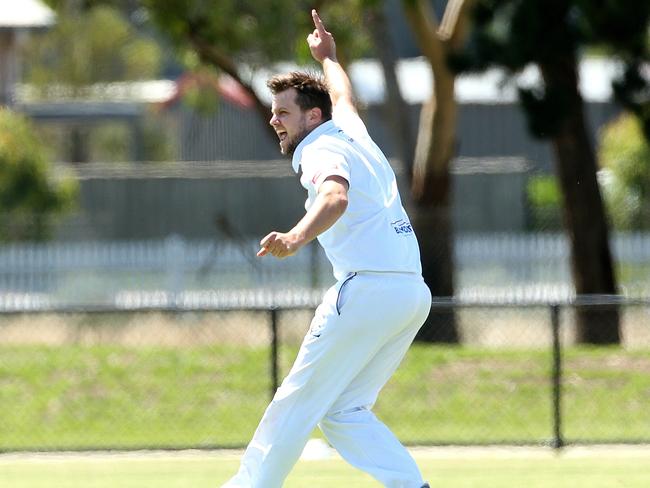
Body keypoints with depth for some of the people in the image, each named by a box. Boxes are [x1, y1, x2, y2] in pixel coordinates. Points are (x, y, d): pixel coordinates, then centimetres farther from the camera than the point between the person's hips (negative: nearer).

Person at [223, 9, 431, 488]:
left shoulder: (322, 151, -7)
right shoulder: (351, 134, 19)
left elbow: (335, 197, -31)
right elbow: (342, 96, 45)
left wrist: (296, 237, -49)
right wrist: (328, 57, 64)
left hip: (369, 287, -9)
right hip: (414, 292, 9)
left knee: (299, 400, -3)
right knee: (344, 412, 8)